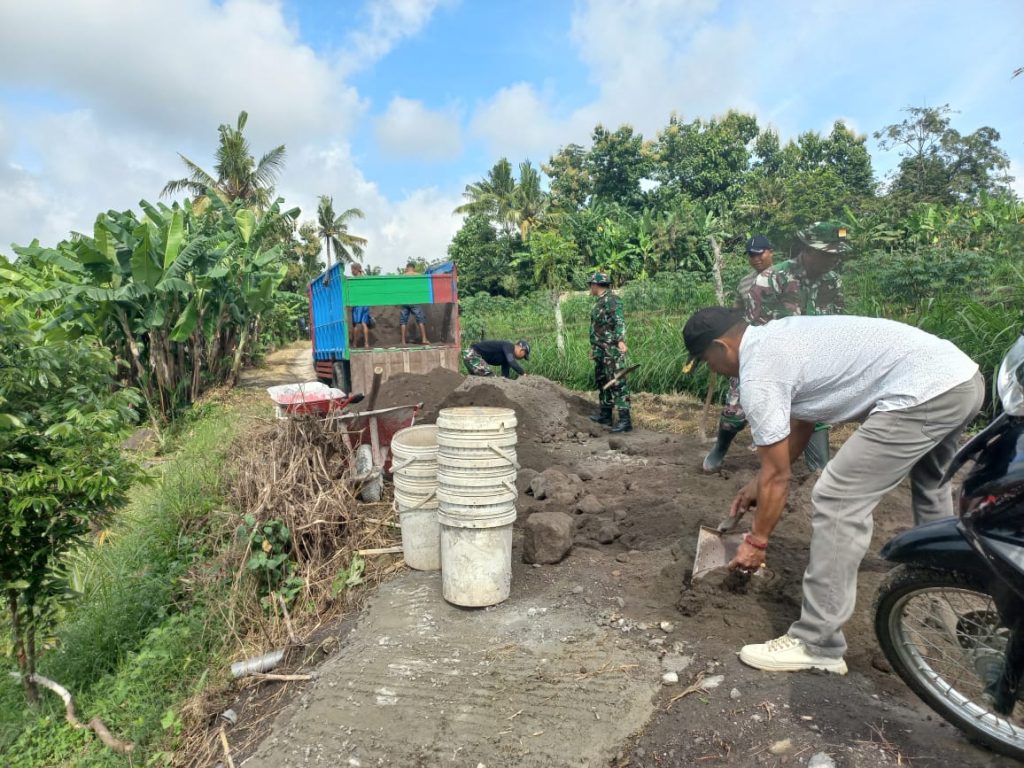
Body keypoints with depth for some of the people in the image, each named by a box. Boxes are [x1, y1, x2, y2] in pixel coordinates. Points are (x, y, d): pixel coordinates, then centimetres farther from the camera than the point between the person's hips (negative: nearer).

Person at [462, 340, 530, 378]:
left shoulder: (507, 357, 14)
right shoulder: (509, 346, -13)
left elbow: (505, 375, 16)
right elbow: (512, 362, -32)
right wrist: (523, 374, -31)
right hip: (472, 355, -11)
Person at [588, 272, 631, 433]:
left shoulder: (612, 299, -11)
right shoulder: (599, 302, 19)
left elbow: (619, 321, -24)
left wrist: (620, 340, -37)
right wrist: (593, 347, 29)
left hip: (612, 349, -10)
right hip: (601, 350, 10)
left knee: (617, 383, -13)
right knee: (601, 381, 16)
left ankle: (625, 420, -14)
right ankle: (605, 414, 27)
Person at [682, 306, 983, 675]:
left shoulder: (758, 375, -13)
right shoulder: (778, 337, 16)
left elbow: (779, 477, -7)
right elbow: (801, 422, 25)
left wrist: (757, 541, 6)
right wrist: (759, 482, 30)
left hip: (924, 393, -11)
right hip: (963, 376, 11)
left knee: (836, 501, -8)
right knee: (928, 479, 36)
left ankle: (816, 645, 0)